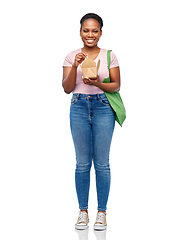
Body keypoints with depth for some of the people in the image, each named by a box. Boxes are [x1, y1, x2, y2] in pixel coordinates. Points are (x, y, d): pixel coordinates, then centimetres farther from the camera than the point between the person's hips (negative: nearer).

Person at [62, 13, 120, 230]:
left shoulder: (109, 56, 4)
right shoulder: (71, 57, 6)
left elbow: (116, 86, 1)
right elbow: (67, 88, -1)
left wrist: (98, 83, -18)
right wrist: (75, 66, -15)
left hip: (103, 108, -1)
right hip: (79, 108, 1)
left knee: (102, 162, 2)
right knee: (82, 163, 5)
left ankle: (102, 212, 12)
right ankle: (83, 211, 15)